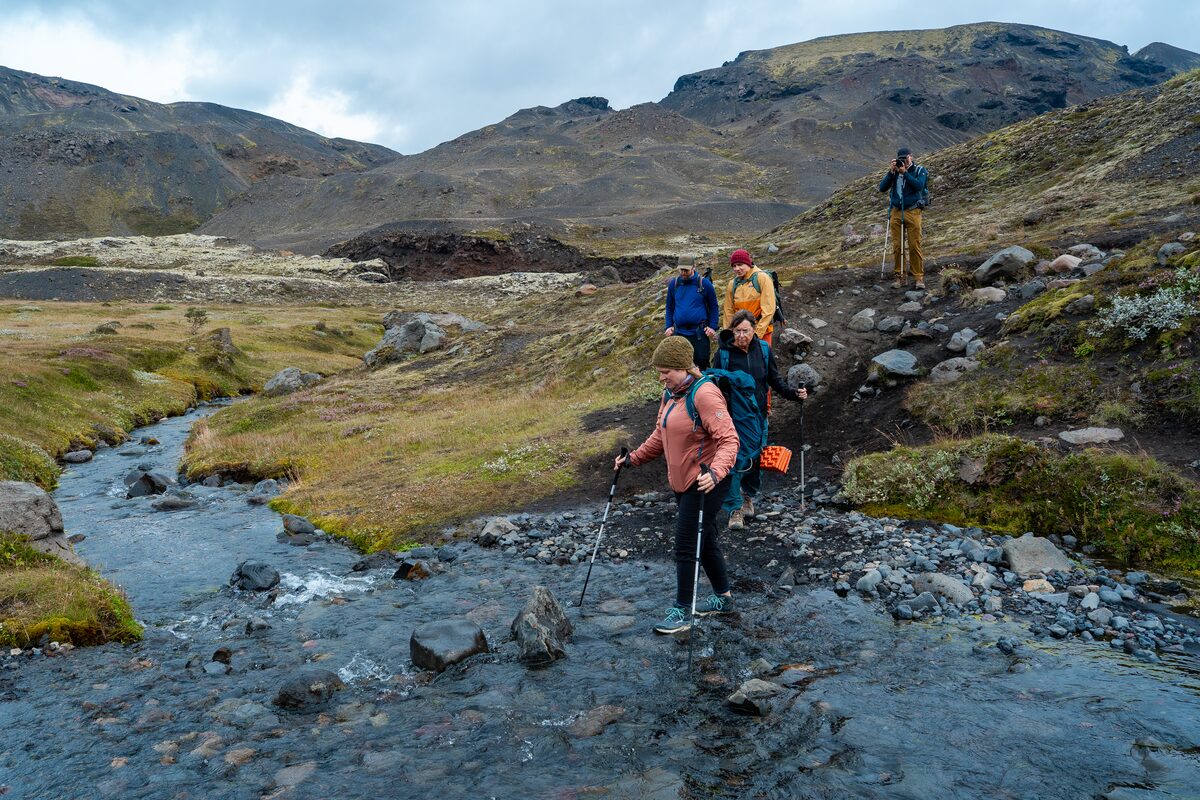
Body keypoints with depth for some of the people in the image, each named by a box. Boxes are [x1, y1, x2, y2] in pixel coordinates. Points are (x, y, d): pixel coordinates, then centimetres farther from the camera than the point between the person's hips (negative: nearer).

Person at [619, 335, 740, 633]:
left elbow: (729, 439, -25)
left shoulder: (704, 394, -21)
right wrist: (634, 458, 12)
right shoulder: (670, 394, 8)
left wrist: (716, 472, -40)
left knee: (686, 547, -4)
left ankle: (682, 612, 9)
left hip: (706, 484, -9)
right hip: (681, 482, 9)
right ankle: (724, 597, 35)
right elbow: (660, 435, 20)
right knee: (705, 541, 19)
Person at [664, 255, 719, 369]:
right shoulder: (673, 283, 4)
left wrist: (713, 327, -5)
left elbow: (713, 307, 3)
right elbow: (669, 307, 14)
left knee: (702, 363, 1)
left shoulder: (704, 283, -4)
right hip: (679, 332, 3)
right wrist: (669, 326, 6)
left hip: (700, 333, -3)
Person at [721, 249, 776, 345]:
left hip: (761, 333, -4)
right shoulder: (732, 284, 8)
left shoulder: (762, 278, -5)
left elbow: (768, 309, -11)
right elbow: (729, 312, 11)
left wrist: (758, 333, -15)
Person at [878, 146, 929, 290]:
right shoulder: (894, 172, 9)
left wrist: (904, 173, -16)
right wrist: (891, 172, -10)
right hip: (896, 212, 3)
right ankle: (899, 277, 8)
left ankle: (919, 277, 0)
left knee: (915, 246, -5)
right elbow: (882, 188, 0)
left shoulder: (919, 170, 3)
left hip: (912, 212, -3)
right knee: (897, 246, 1)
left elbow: (919, 186, -14)